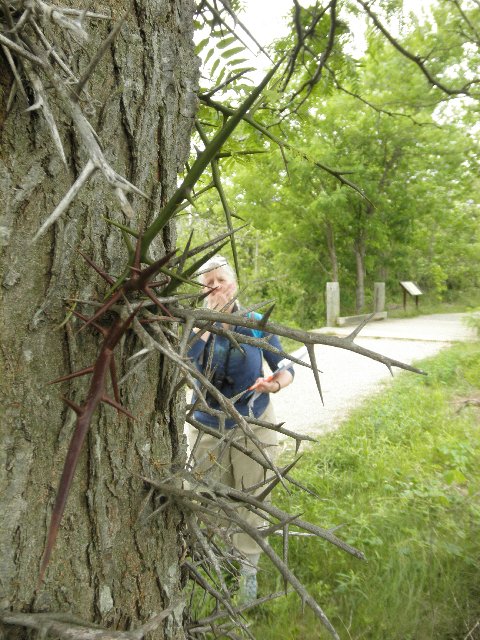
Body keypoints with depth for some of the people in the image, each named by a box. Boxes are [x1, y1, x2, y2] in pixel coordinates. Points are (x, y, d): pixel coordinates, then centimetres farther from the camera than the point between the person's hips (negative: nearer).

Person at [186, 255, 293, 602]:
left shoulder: (256, 323, -7)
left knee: (251, 503, 10)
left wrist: (277, 383, -25)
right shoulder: (196, 325, -7)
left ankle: (248, 571, 31)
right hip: (208, 427, 1)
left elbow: (285, 367, -2)